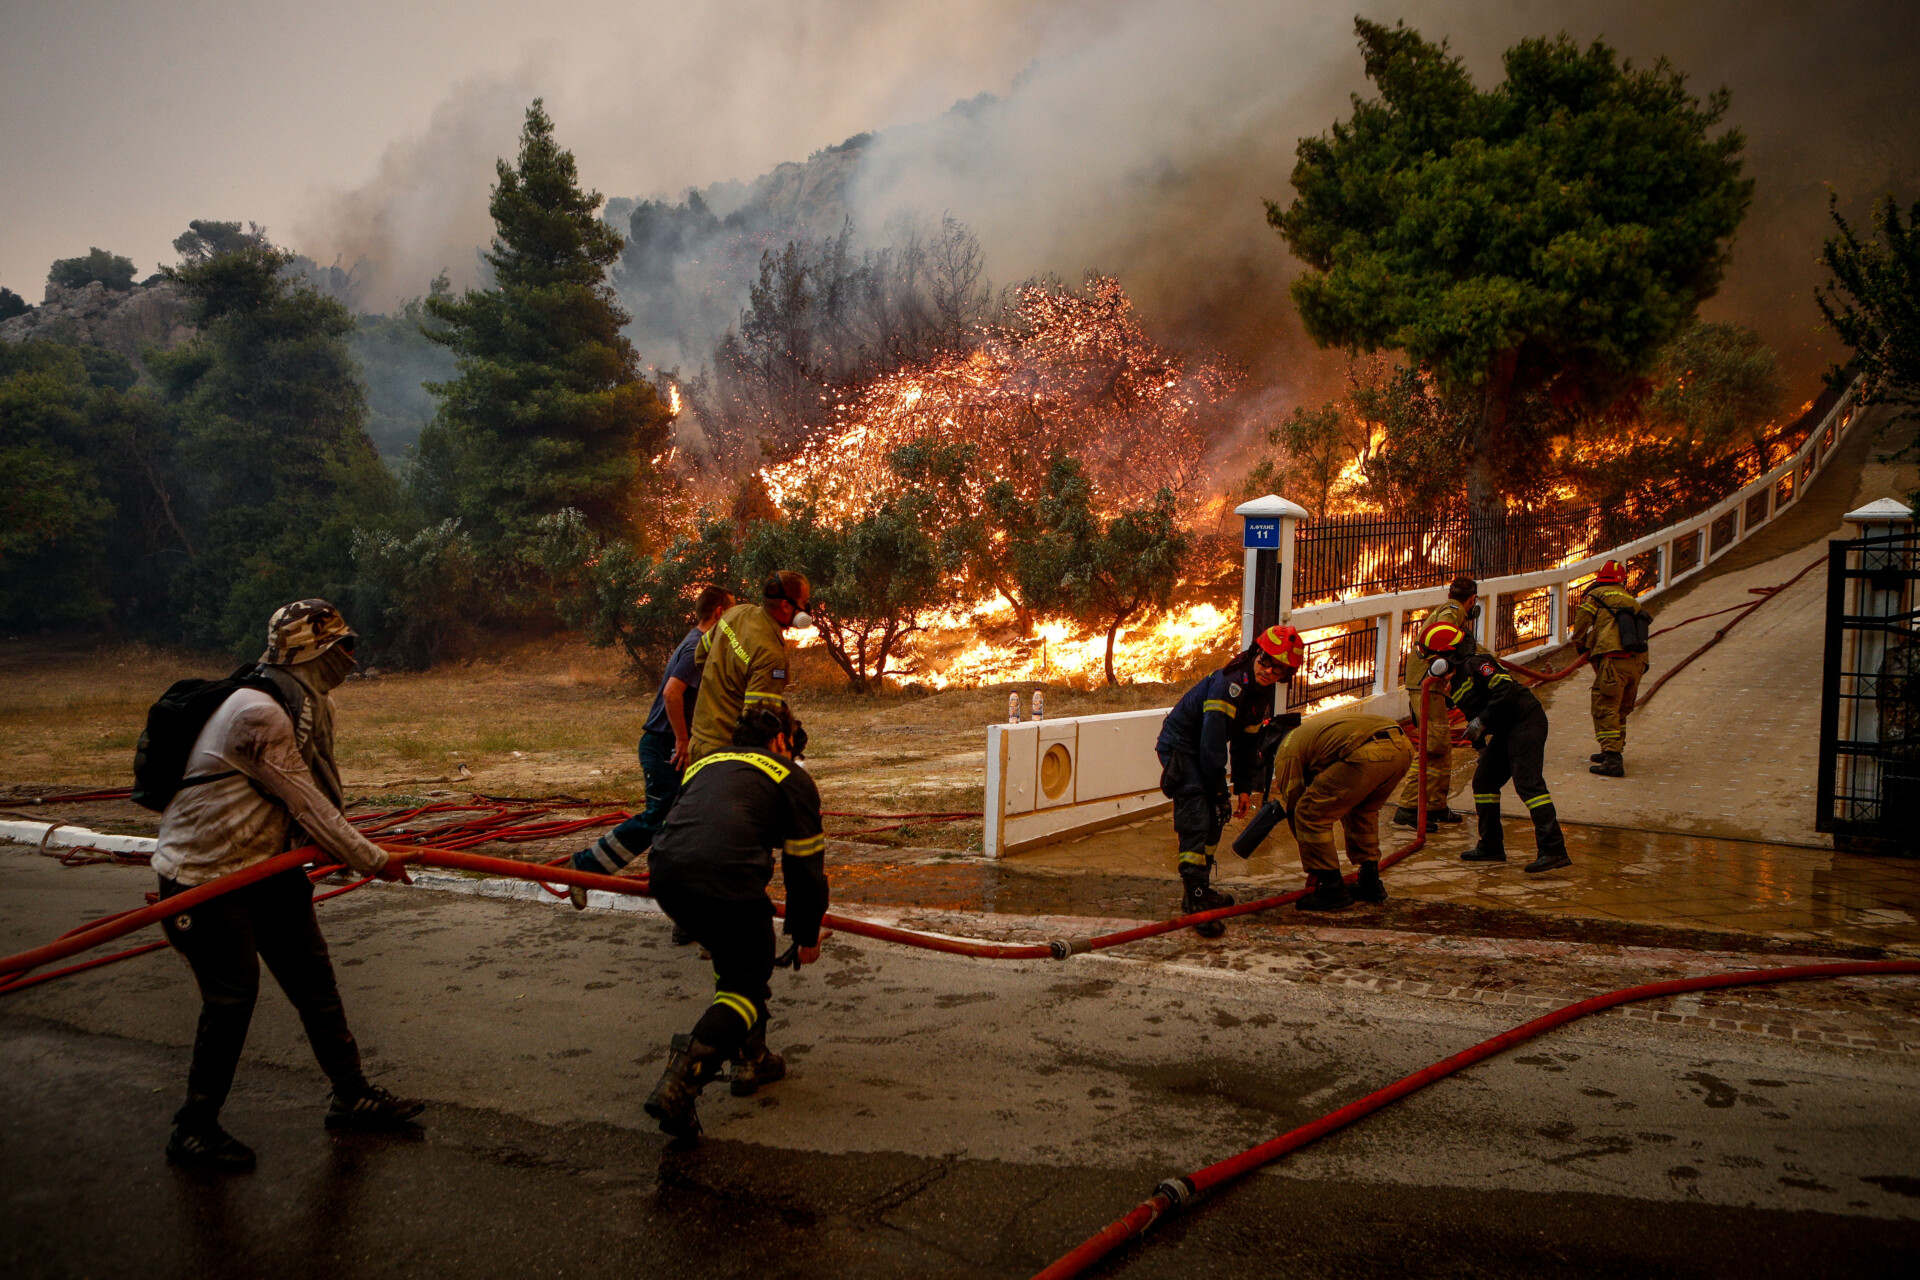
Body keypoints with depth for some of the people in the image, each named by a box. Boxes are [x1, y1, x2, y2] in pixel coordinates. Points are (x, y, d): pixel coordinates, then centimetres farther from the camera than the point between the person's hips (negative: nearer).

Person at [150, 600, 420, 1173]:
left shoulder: (309, 704, 6)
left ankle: (352, 1096, 21)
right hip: (205, 876, -9)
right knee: (231, 998, -5)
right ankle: (193, 1129, 12)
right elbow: (306, 804, -21)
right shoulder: (258, 714, -24)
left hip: (266, 865, 10)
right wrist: (372, 861, -14)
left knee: (313, 977, 10)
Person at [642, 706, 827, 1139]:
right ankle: (679, 1081, -6)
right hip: (727, 879, -6)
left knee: (733, 960, 30)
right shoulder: (792, 777, 19)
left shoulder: (704, 763, 34)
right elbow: (806, 869, 18)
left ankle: (750, 1060, 34)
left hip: (665, 875, 6)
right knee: (747, 982, 12)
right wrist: (807, 937, 31)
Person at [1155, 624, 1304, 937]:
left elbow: (1246, 743, 14)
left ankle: (1200, 890, 30)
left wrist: (1245, 787, 9)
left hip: (1201, 751, 10)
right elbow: (1212, 740, -27)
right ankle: (1194, 901, -21)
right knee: (1196, 822, -19)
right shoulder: (1229, 683, -26)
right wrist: (1219, 788, -22)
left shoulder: (1262, 697, 5)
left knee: (1213, 820, 17)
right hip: (1179, 745, -10)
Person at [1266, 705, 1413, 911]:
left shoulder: (1286, 752, 17)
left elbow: (1293, 806, 16)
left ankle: (1333, 889, 9)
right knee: (1363, 810, 32)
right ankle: (1371, 884, 33)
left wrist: (1314, 866, 27)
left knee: (1310, 814, 4)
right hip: (1404, 746, 9)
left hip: (1370, 755, -9)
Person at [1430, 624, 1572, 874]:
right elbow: (1473, 714, 27)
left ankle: (1554, 850, -23)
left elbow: (1505, 689, -23)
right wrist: (1479, 745, 24)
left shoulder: (1476, 665, -13)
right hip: (1505, 731, 11)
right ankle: (1491, 847, 20)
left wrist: (1482, 721, -22)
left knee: (1527, 782, -19)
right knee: (1483, 781, 12)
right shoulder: (1454, 683, 17)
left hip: (1525, 720, -11)